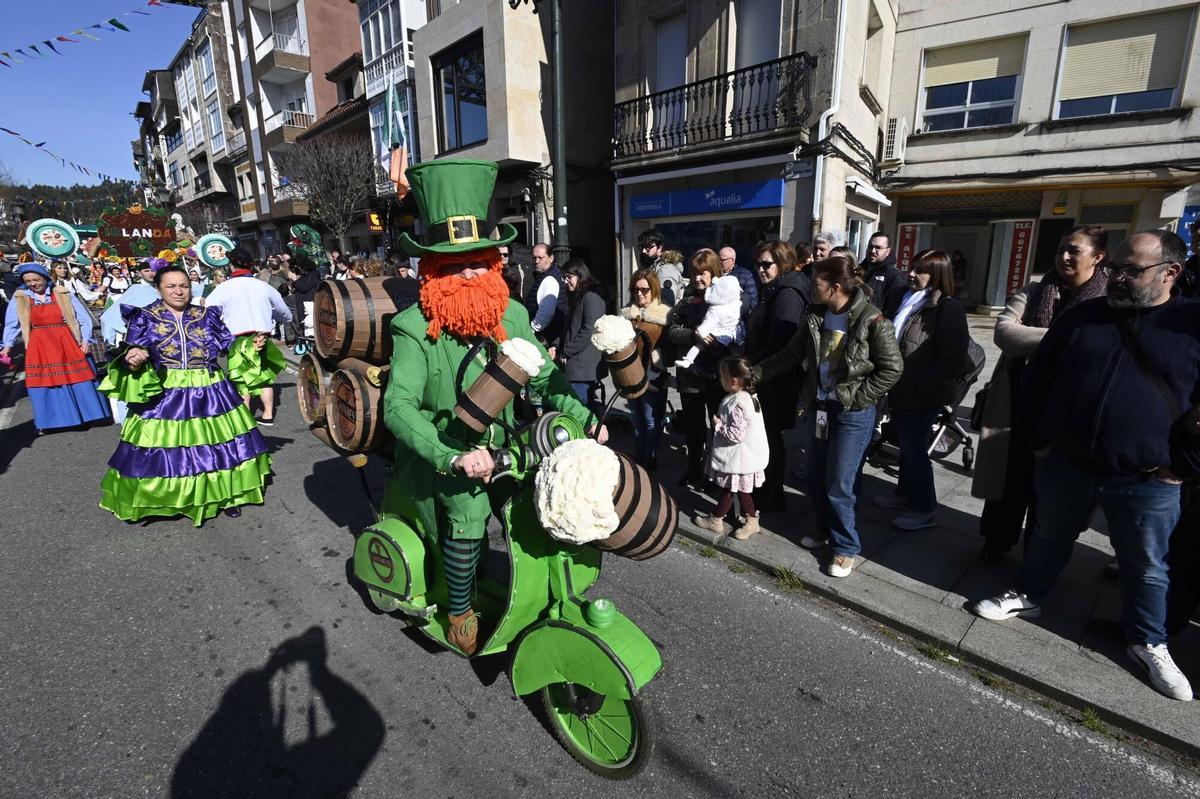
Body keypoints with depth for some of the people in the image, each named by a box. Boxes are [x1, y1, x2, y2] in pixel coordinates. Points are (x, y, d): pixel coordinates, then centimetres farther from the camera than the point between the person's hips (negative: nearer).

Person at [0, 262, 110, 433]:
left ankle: (83, 415, 17)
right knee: (44, 384, 4)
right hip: (39, 348, 1)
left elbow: (84, 319, 1)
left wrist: (85, 340, -6)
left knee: (76, 380, 4)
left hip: (67, 345, -1)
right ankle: (48, 422, 14)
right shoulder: (19, 299, 2)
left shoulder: (64, 295, -1)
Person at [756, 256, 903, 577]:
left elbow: (892, 369, -11)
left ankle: (846, 547, 19)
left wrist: (856, 398, -14)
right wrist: (755, 373, 4)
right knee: (815, 476, 14)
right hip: (820, 407, 6)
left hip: (853, 414, -6)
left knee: (839, 485, -2)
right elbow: (790, 356, 10)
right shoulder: (816, 317, 4)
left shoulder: (872, 321, -14)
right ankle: (825, 530, 37)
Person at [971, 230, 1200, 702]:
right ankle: (1027, 596, 39)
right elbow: (1037, 377, 6)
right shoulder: (1082, 316, 1)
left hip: (1146, 481, -1)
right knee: (1049, 539, 19)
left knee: (1146, 568, 16)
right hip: (1064, 464, 2)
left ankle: (1148, 644, 35)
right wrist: (1038, 438, 3)